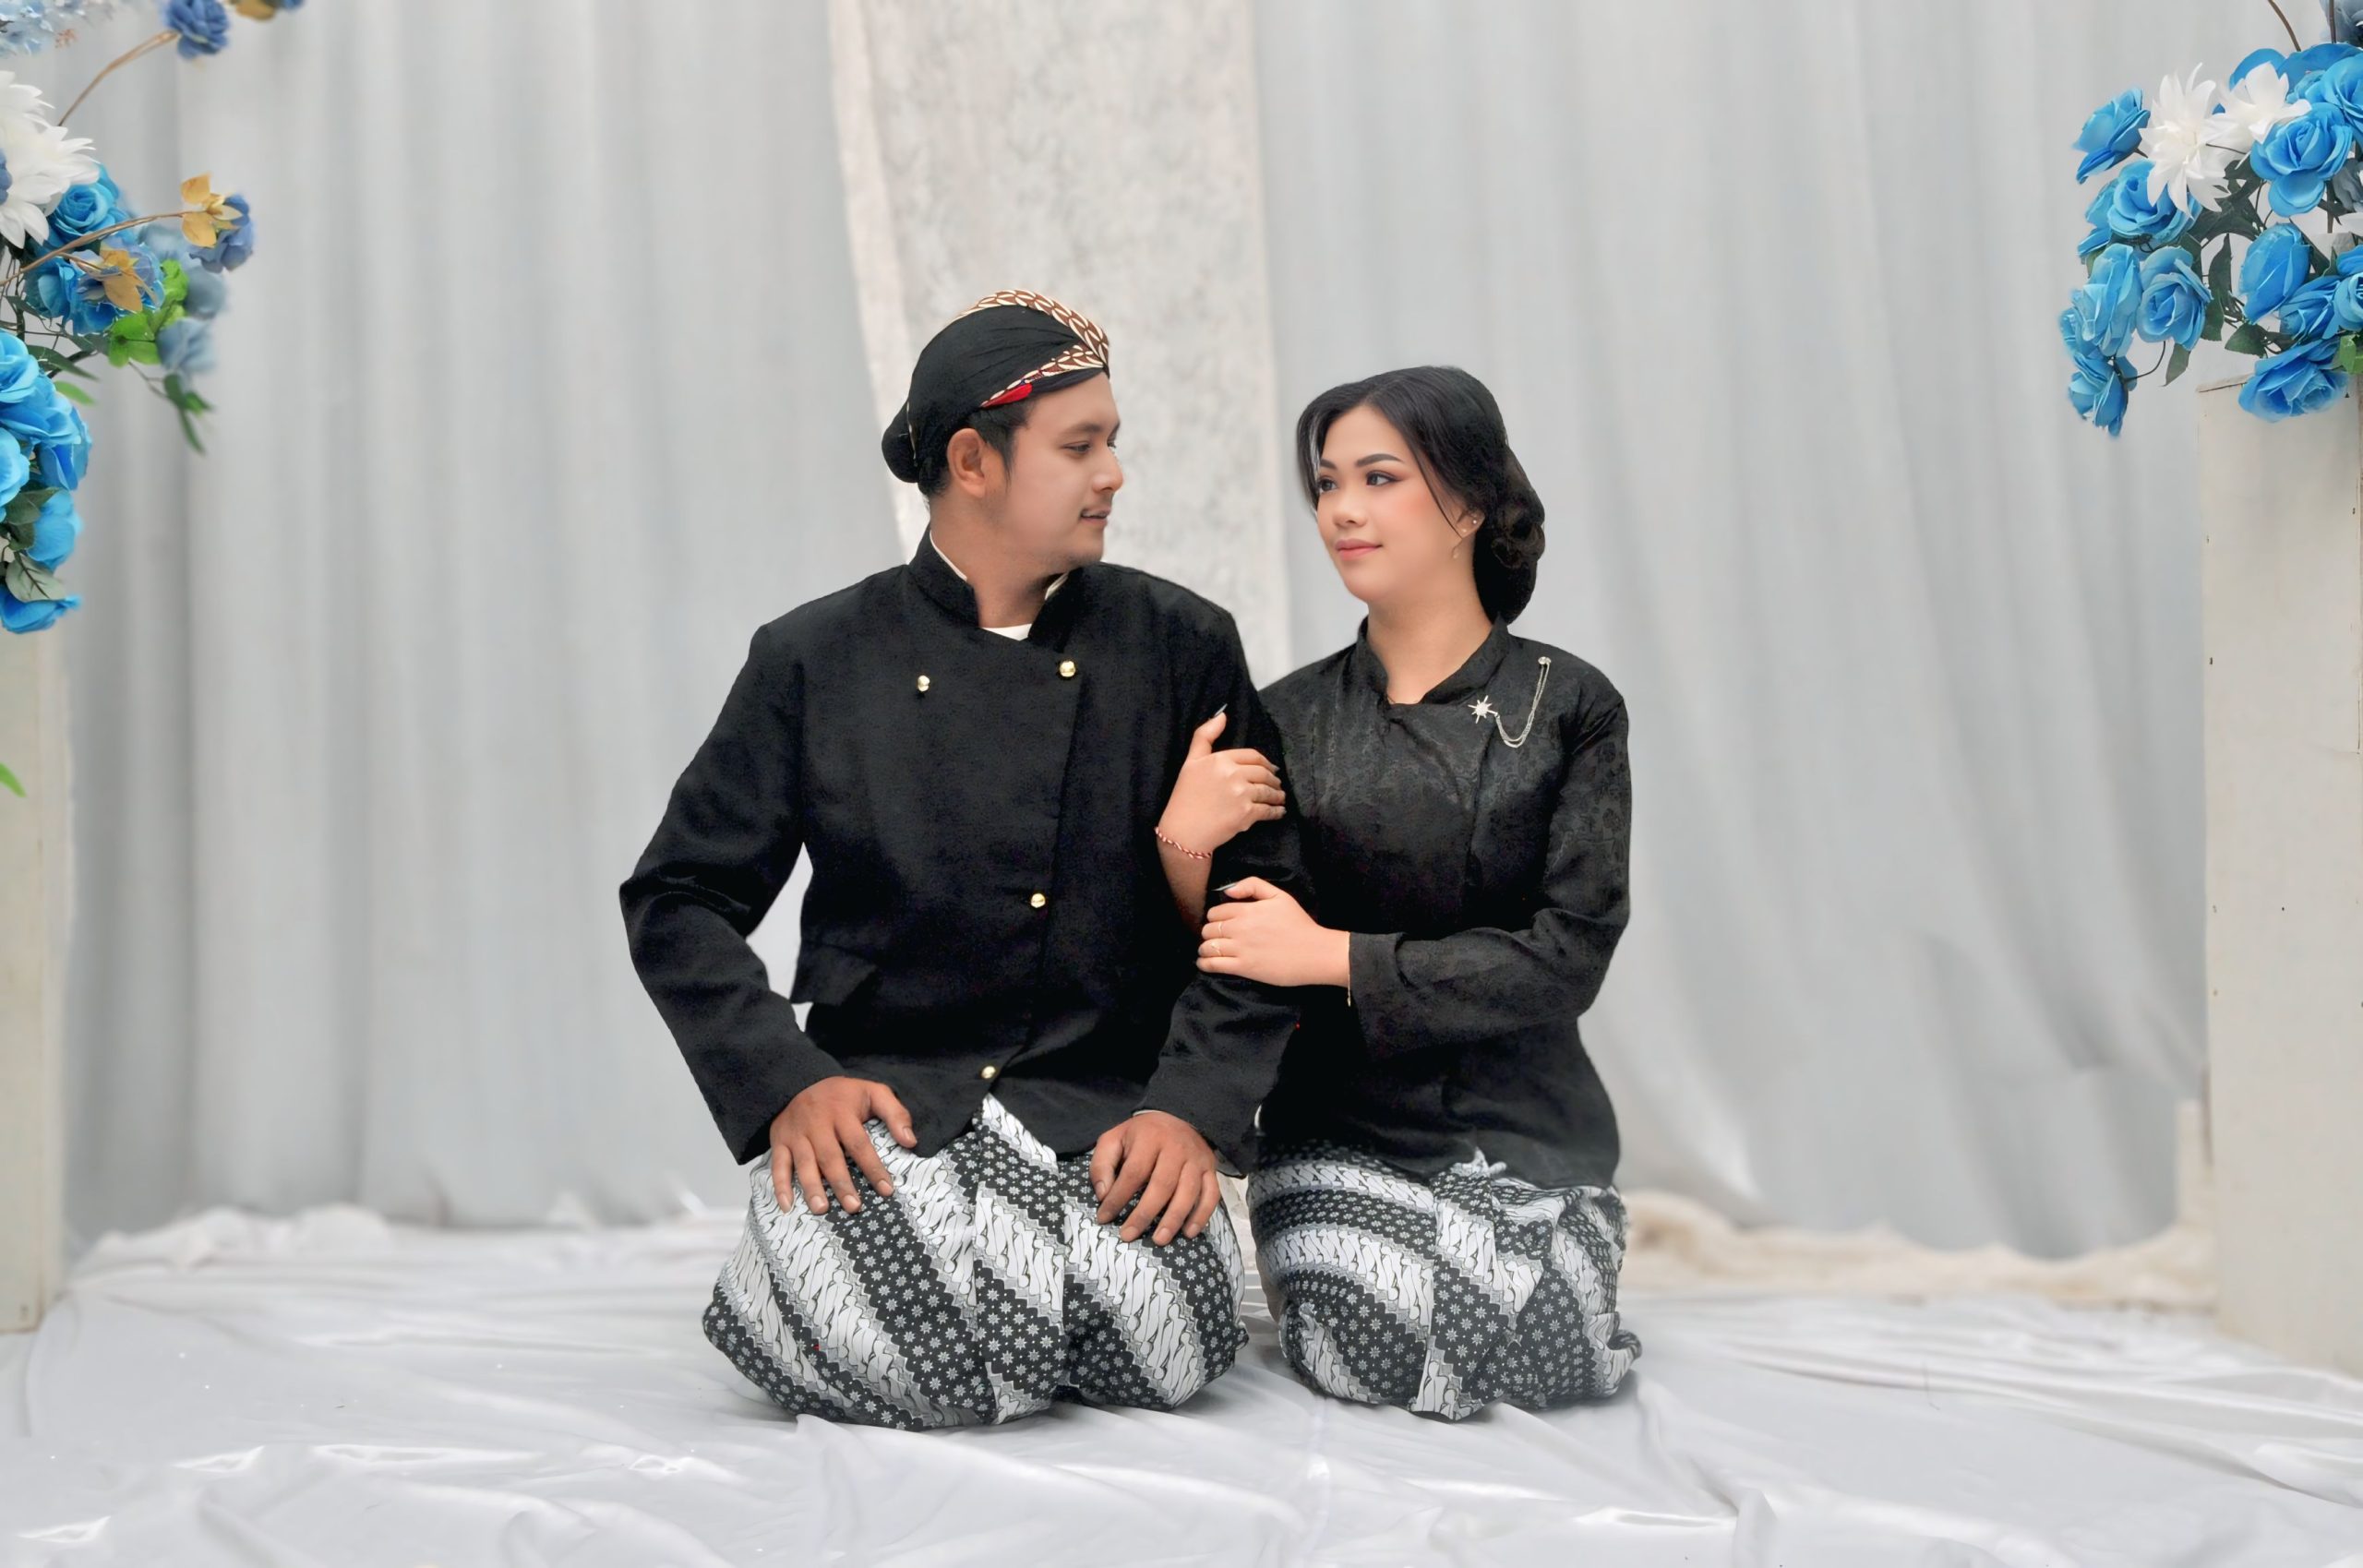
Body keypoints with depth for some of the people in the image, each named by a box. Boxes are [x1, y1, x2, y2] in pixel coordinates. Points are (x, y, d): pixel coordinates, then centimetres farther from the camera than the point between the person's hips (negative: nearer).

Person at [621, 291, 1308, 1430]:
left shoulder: (1181, 648, 6)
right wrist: (788, 1083, -11)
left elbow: (1261, 897, 4)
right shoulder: (816, 662, 3)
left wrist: (1194, 1106, -12)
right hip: (882, 1104, -1)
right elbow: (680, 902, 5)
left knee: (1169, 1345, -29)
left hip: (1099, 1117, 1)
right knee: (920, 1359, -31)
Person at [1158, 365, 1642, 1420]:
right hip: (1338, 1127, 1)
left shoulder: (1567, 706, -2)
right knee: (1383, 1361, -24)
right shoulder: (1289, 719, 4)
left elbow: (1569, 955, -10)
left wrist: (1339, 957, -15)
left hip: (1524, 1130, -1)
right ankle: (1307, 1254, 13)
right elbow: (1229, 959, 3)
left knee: (1545, 1370, -24)